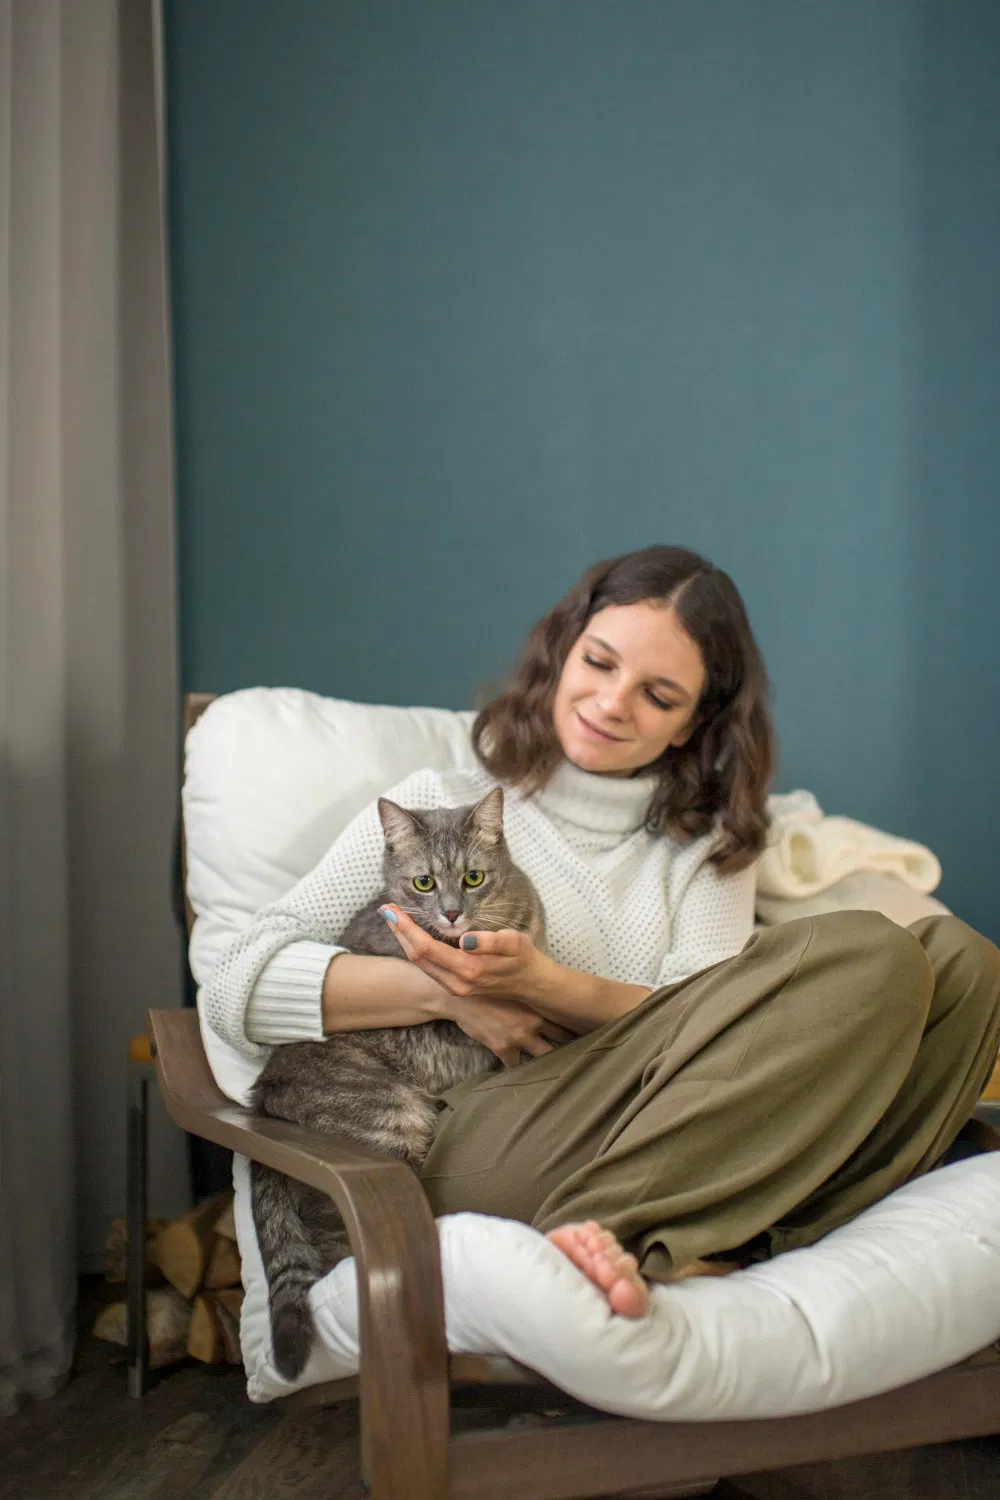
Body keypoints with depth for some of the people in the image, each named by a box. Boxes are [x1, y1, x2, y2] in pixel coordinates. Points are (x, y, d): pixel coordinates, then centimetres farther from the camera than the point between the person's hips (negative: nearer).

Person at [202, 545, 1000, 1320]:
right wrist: (446, 994, -9)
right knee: (867, 956, -20)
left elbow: (718, 1030, 2)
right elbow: (238, 985, 5)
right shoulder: (444, 807, 13)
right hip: (481, 1155, -4)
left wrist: (541, 983, -17)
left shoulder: (708, 845, 22)